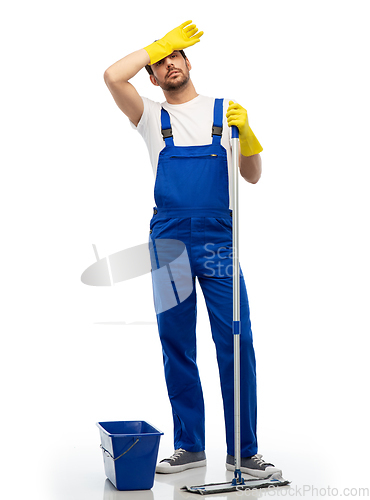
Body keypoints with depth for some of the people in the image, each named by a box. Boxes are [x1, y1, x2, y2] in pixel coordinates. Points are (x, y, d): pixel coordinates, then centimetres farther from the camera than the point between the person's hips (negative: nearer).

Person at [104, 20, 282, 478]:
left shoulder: (226, 111, 13)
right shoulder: (152, 117, 12)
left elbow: (252, 176, 9)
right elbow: (112, 76, -5)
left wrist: (245, 131, -7)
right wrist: (159, 44, 4)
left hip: (219, 244, 0)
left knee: (236, 345, -4)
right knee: (176, 348, 6)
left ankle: (243, 452, 7)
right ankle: (189, 446, 18)